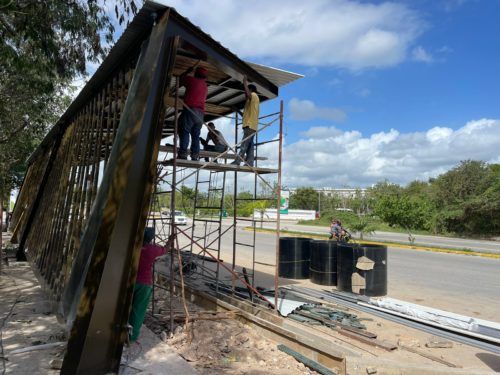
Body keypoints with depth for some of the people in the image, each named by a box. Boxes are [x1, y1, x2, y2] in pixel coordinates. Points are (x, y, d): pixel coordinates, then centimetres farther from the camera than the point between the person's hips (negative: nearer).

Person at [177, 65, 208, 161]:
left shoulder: (191, 79, 8)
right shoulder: (205, 87, 23)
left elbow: (180, 81, 21)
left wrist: (187, 72, 35)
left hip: (190, 109, -6)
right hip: (200, 113, 6)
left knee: (184, 131, -11)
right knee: (196, 135, 6)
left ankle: (182, 154, -23)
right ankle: (195, 156, -3)